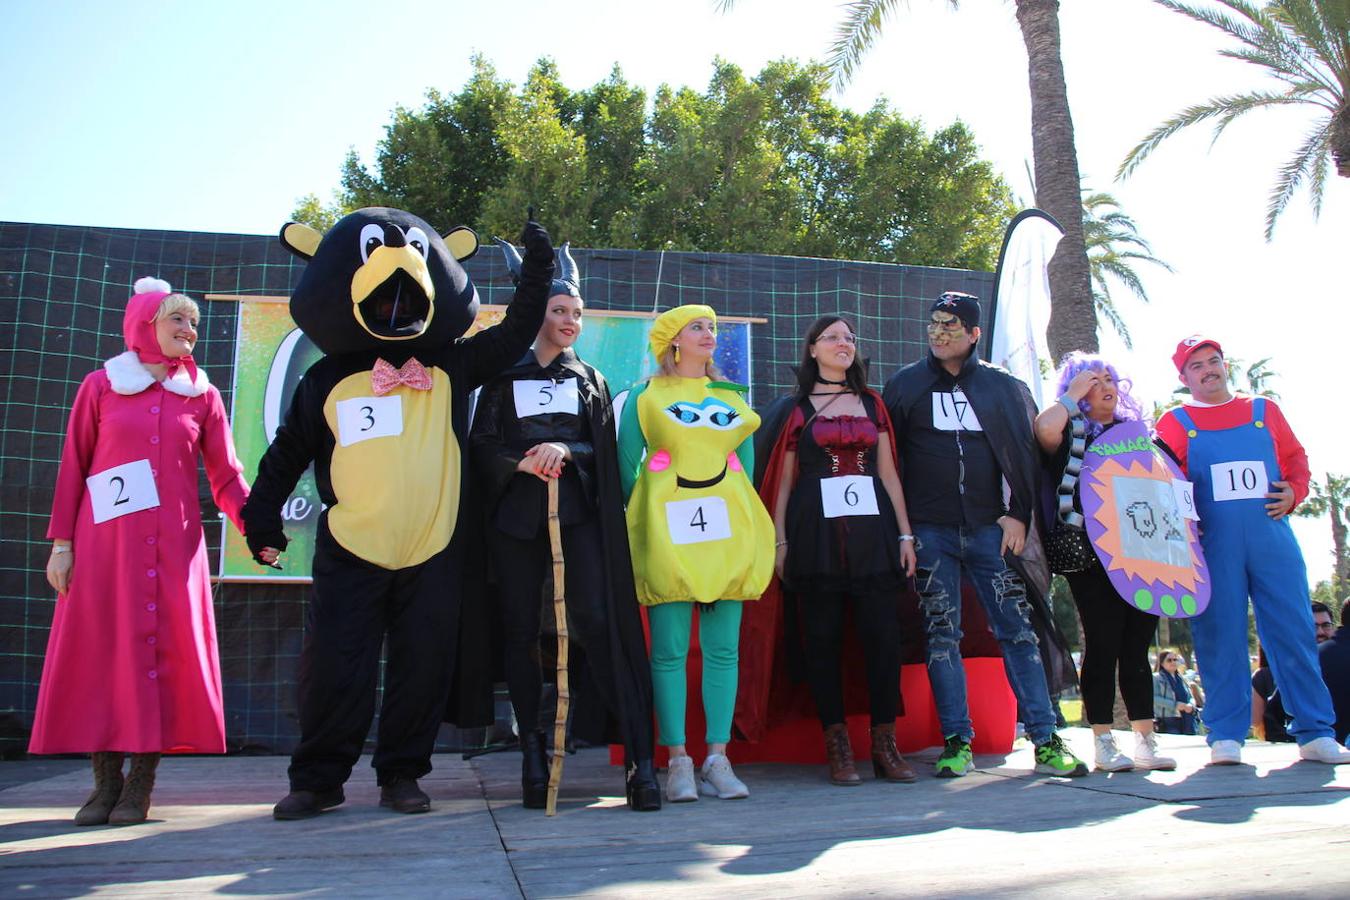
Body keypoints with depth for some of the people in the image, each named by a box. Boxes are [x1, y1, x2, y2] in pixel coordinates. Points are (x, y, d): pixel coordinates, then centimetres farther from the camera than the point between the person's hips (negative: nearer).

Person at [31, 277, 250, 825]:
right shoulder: (100, 386, 7)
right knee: (99, 650, 0)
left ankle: (140, 784, 8)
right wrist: (61, 541, 1)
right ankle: (105, 782, 11)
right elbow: (72, 468, 7)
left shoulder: (202, 395, 9)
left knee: (165, 652, -2)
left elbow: (226, 477, 5)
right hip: (105, 542, 0)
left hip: (174, 545, 0)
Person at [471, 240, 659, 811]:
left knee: (597, 622, -12)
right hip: (514, 514, 1)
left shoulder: (590, 379, 19)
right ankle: (533, 755, 8)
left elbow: (604, 451, 9)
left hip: (577, 514, 0)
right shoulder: (505, 377, 14)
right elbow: (482, 447, 5)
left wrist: (565, 451, -10)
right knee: (520, 630, -1)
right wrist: (521, 463, -14)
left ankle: (640, 758, -14)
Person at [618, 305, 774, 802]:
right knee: (669, 650, -4)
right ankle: (678, 761, 3)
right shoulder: (644, 396, 8)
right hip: (666, 531, -3)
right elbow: (626, 464, 6)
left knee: (723, 649, 0)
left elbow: (746, 461, 18)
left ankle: (717, 759, 6)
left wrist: (741, 517, 11)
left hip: (728, 530, 3)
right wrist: (632, 521, 1)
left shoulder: (733, 397, 17)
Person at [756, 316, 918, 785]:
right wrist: (779, 540, 1)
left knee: (883, 634, -2)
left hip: (873, 528, 2)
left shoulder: (872, 403, 16)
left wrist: (905, 534, 7)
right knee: (822, 637, -1)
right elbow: (784, 479, 8)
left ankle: (885, 745, 8)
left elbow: (889, 472, 14)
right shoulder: (796, 408, 9)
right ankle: (837, 746, 8)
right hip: (816, 530, -2)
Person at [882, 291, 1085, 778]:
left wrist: (1019, 515, 0)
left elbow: (1028, 454, 10)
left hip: (989, 528, 1)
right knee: (941, 636, 0)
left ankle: (1045, 741, 4)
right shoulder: (904, 385, 8)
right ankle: (957, 743, 7)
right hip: (930, 532, 0)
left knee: (1018, 629, -2)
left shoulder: (1003, 387, 10)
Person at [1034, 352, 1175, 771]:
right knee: (1103, 645, -3)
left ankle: (1145, 740, 15)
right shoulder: (1071, 434, 3)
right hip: (1093, 556, -5)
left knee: (1137, 646, 8)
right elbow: (1045, 427, -21)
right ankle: (1103, 743, 4)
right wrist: (1073, 393, -6)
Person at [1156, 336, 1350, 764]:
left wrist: (1294, 491, 1)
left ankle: (1315, 734, 11)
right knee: (1220, 637, -1)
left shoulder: (1265, 410, 16)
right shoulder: (1175, 422, 8)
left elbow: (1296, 456, 18)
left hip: (1272, 535, 2)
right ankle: (1226, 737, 6)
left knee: (1294, 632, 2)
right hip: (1212, 544, -2)